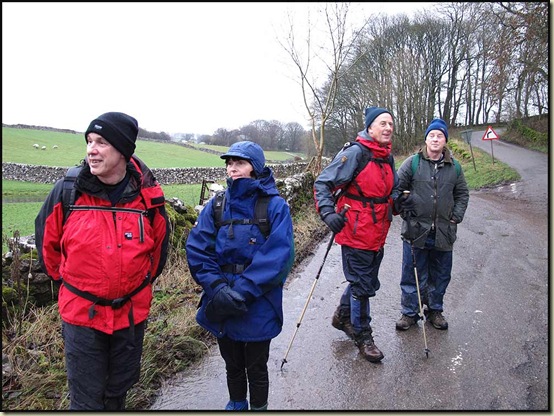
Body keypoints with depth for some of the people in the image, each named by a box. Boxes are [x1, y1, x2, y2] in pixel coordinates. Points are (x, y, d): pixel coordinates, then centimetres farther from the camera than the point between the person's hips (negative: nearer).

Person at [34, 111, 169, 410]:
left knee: (119, 388, 22)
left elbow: (159, 243, 8)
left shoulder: (148, 195, -10)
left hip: (132, 312, 2)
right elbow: (46, 240, 4)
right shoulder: (67, 191, -13)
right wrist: (64, 279, 11)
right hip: (80, 311, -1)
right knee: (86, 398, 11)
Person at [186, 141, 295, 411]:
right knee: (232, 365, 23)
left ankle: (258, 407, 41)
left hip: (258, 307, -3)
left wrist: (242, 291, -25)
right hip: (221, 307, 3)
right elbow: (196, 247, -7)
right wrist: (217, 287, -21)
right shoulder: (217, 205, 0)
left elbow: (277, 256, -20)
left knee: (256, 368, 16)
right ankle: (236, 405, 47)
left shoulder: (275, 206, -11)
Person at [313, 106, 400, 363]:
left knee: (367, 281, 21)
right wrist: (327, 213, -27)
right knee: (362, 286, 4)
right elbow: (322, 184, -15)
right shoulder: (354, 154, -15)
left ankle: (343, 316, 45)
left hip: (377, 235, 8)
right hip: (356, 235, -8)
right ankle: (362, 336, 25)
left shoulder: (388, 158, 10)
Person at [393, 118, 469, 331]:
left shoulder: (454, 167, 6)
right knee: (413, 274, 6)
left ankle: (435, 310, 33)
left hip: (444, 233, 3)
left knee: (440, 275, 14)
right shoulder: (412, 163, -3)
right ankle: (410, 312, 21)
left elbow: (462, 194, 17)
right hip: (416, 230, -3)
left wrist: (456, 217, 6)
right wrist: (402, 210, -7)